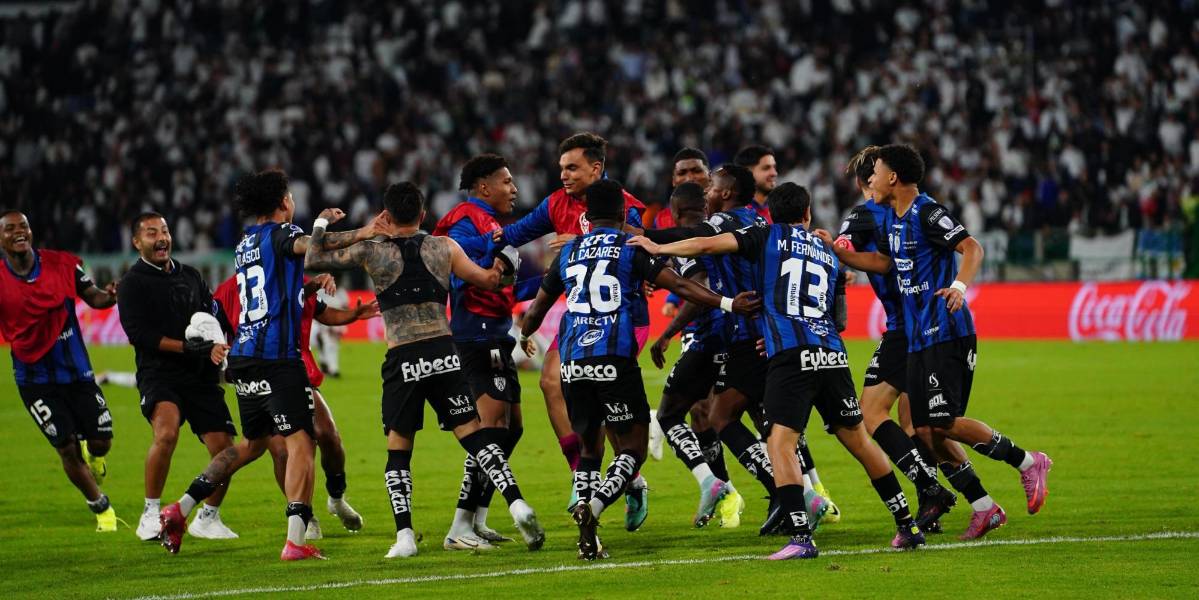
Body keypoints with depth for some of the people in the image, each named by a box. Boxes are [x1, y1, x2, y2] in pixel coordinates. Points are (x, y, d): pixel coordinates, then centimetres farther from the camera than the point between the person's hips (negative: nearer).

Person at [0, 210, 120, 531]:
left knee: (100, 442, 0)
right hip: (35, 379, -2)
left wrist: (109, 296, -19)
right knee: (67, 448, -3)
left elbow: (93, 297, 4)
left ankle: (91, 457, 39)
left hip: (77, 371, 2)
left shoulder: (62, 264, -6)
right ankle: (101, 509, 19)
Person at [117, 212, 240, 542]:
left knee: (224, 450, -5)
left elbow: (215, 315, 25)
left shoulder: (190, 276, 18)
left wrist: (214, 347, 3)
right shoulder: (132, 284, 0)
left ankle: (208, 518, 18)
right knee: (166, 432, -32)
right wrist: (188, 347, -17)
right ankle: (151, 515, -17)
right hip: (159, 374, -5)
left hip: (201, 377, 5)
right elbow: (139, 335, -11)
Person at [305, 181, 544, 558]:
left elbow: (313, 260, 13)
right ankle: (516, 503, -11)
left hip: (403, 360, -1)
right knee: (474, 435, 5)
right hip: (444, 353, 1)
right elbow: (488, 280, 20)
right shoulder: (444, 248, 10)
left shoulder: (371, 251, 4)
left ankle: (404, 535, 0)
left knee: (398, 451, 9)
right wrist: (498, 269, 40)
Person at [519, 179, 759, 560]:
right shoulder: (631, 248, 4)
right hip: (615, 363, -5)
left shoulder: (568, 252, 17)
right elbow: (677, 285, -7)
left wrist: (525, 336, 47)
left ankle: (588, 540, 5)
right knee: (633, 447, 3)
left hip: (573, 364, 5)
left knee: (589, 447, 18)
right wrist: (727, 304, -6)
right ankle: (594, 506, -24)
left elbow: (538, 307, 27)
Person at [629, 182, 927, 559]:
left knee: (781, 442, -7)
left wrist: (657, 248, 15)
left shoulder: (769, 237, 10)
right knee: (857, 440, 16)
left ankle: (801, 537, -21)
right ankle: (908, 527, 20)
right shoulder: (829, 253, 25)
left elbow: (708, 245, 1)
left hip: (792, 355, -5)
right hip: (832, 353, 5)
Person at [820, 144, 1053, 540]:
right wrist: (837, 251, 26)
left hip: (946, 333, -9)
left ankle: (1027, 463, -2)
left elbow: (972, 248, -23)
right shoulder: (892, 219, 15)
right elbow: (885, 262, 30)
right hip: (917, 339, 9)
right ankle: (983, 508, 8)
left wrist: (959, 285, -40)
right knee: (925, 431, 4)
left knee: (944, 423, -16)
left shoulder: (928, 214, -13)